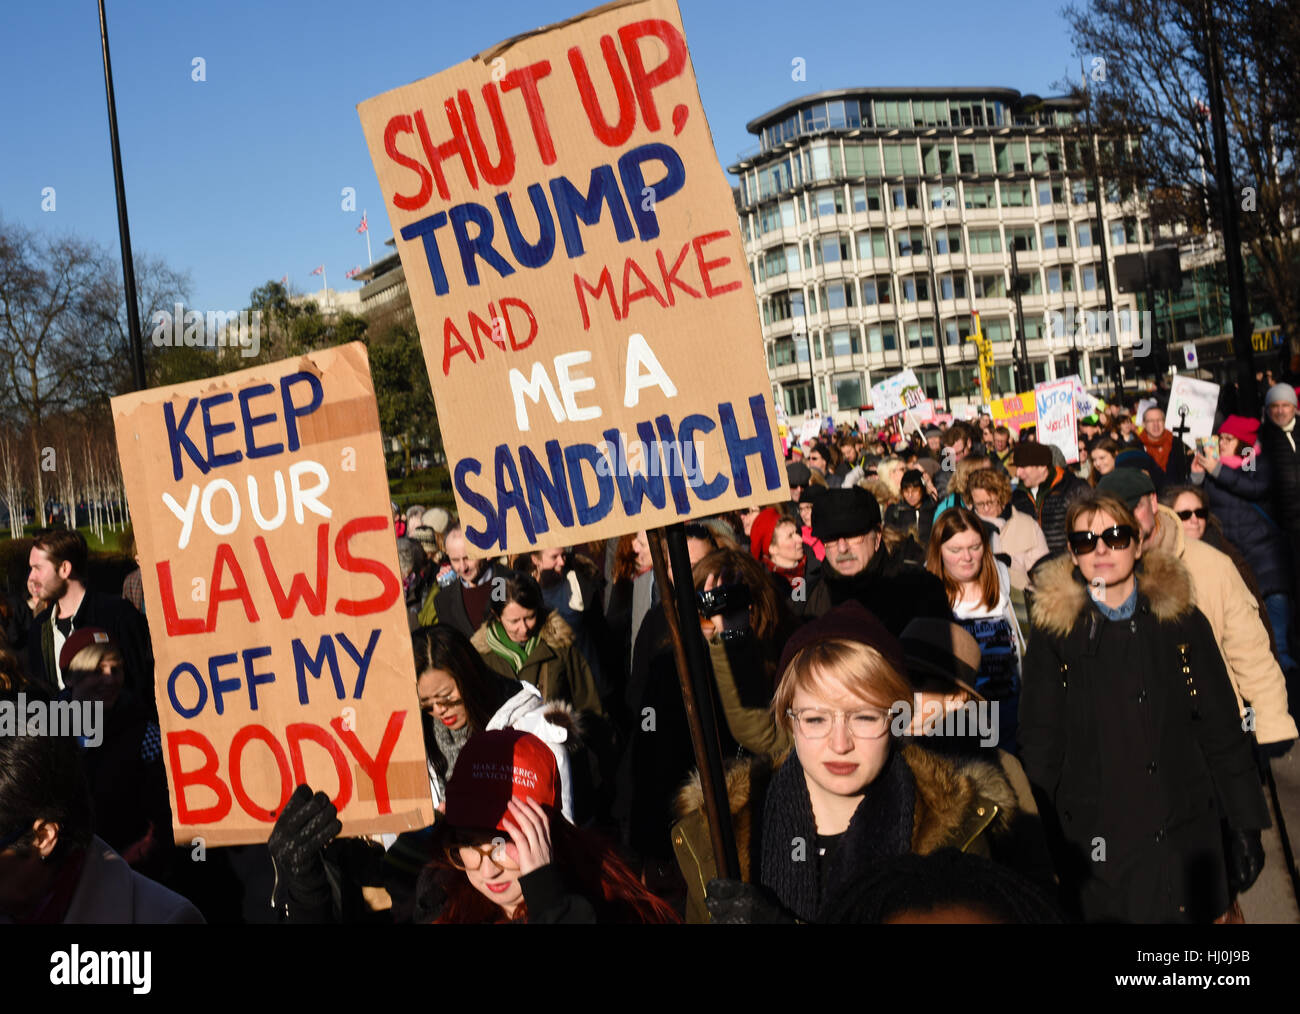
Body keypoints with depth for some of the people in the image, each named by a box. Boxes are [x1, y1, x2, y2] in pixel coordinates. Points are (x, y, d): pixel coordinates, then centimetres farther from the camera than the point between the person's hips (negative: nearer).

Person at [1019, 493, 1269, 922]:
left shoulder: (1183, 622, 3)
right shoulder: (1054, 633, -1)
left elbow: (1222, 733, 5)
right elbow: (1040, 745, -1)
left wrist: (1245, 828, 1)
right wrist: (1041, 846, -5)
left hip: (1184, 839, 2)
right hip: (1096, 846, -1)